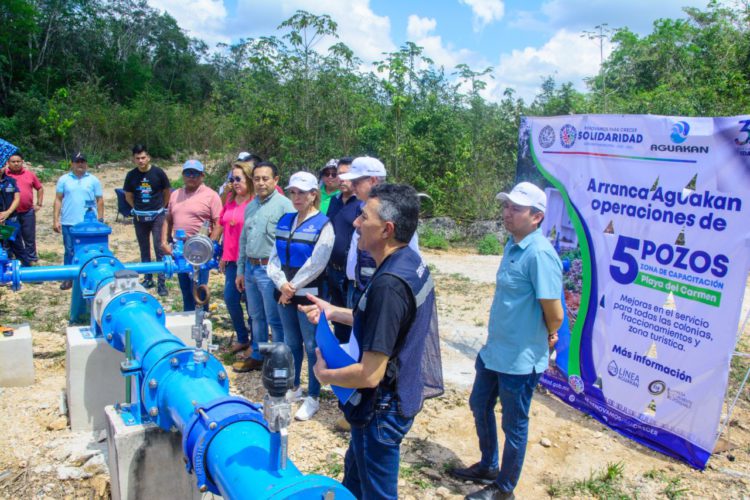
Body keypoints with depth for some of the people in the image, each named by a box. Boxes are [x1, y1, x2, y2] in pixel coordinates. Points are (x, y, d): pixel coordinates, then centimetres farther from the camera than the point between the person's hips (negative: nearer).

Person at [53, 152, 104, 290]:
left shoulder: (93, 180, 3)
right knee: (69, 251, 9)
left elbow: (100, 200, 4)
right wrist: (55, 220, 0)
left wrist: (100, 219, 0)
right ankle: (69, 278, 18)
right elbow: (58, 200, 5)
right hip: (68, 223, 1)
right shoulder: (64, 180, 5)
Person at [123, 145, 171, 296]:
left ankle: (161, 282, -2)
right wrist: (138, 208, 8)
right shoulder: (131, 175, 1)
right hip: (139, 217, 3)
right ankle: (148, 279, 23)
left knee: (159, 248, -5)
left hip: (157, 216, -3)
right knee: (144, 249, 12)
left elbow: (167, 192, 6)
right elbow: (128, 196, 13)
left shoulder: (158, 173, -7)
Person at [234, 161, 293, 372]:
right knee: (256, 317, 19)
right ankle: (257, 356, 33)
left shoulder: (284, 204, -12)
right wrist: (240, 270, 19)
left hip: (270, 269, -7)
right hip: (251, 268, 8)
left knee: (275, 320, 1)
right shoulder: (250, 206, 13)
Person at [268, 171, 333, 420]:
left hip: (308, 295, -6)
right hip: (284, 293, 6)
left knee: (311, 345, 2)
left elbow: (315, 264, -15)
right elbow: (274, 257, 5)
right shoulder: (284, 220, 9)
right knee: (291, 342, 16)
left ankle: (313, 398, 13)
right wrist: (282, 284, -10)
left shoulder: (323, 225, -9)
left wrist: (293, 287, -10)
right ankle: (293, 387, 33)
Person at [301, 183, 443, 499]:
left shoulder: (389, 284, -32)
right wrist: (334, 312, 9)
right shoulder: (412, 263, -2)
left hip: (382, 410, -9)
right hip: (400, 395, 9)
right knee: (354, 474, 30)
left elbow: (370, 375, -30)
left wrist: (324, 375, -11)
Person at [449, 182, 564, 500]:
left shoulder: (539, 253, -24)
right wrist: (497, 336, 12)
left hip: (520, 360, -9)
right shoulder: (513, 245, 5)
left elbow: (555, 313, -24)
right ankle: (487, 467, 46)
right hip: (494, 350, 9)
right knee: (479, 405, 23)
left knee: (514, 424, 11)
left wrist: (547, 338, -5)